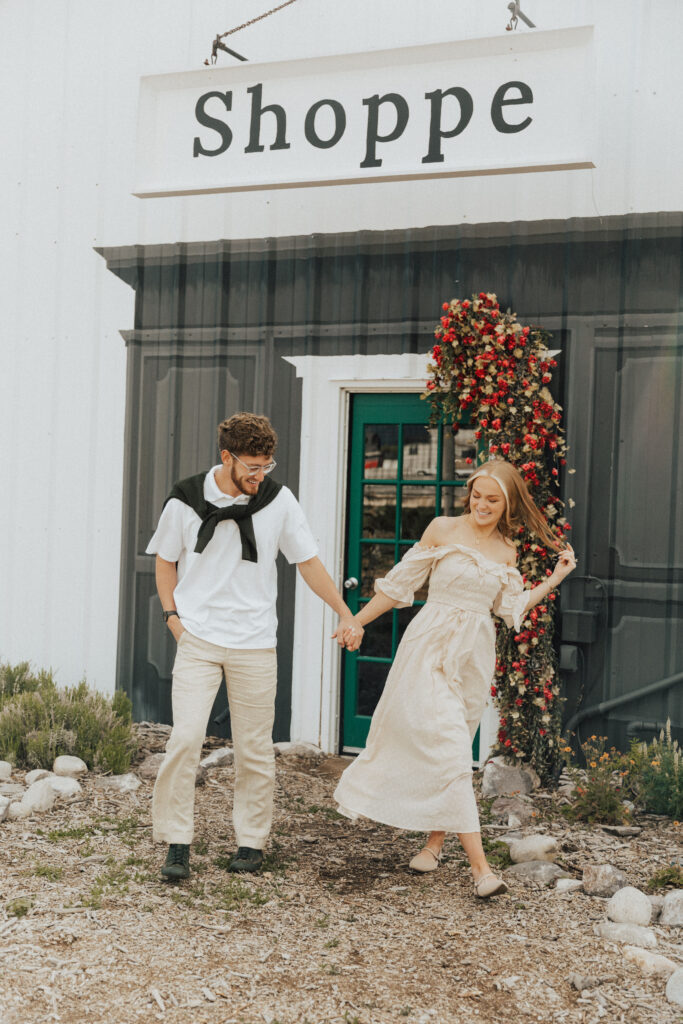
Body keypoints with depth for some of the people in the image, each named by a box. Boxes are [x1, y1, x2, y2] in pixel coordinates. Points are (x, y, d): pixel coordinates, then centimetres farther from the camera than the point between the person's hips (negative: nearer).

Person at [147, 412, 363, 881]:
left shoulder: (279, 500, -1)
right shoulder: (187, 500, -2)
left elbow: (309, 562, 6)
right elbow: (166, 559, 12)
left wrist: (345, 614, 2)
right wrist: (172, 614, 2)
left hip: (254, 644, 1)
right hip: (198, 640, -1)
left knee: (255, 749, 4)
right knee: (185, 738, -11)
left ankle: (252, 841, 19)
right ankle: (178, 844, 1)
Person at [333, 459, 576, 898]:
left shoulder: (507, 550, 9)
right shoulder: (444, 529, -2)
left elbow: (511, 608, 12)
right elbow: (402, 582, 3)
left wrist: (553, 580, 6)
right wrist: (357, 620, 5)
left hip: (474, 655, 4)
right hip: (432, 647, -4)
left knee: (450, 747, 9)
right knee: (448, 749, -12)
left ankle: (435, 840, 27)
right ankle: (479, 864, -14)